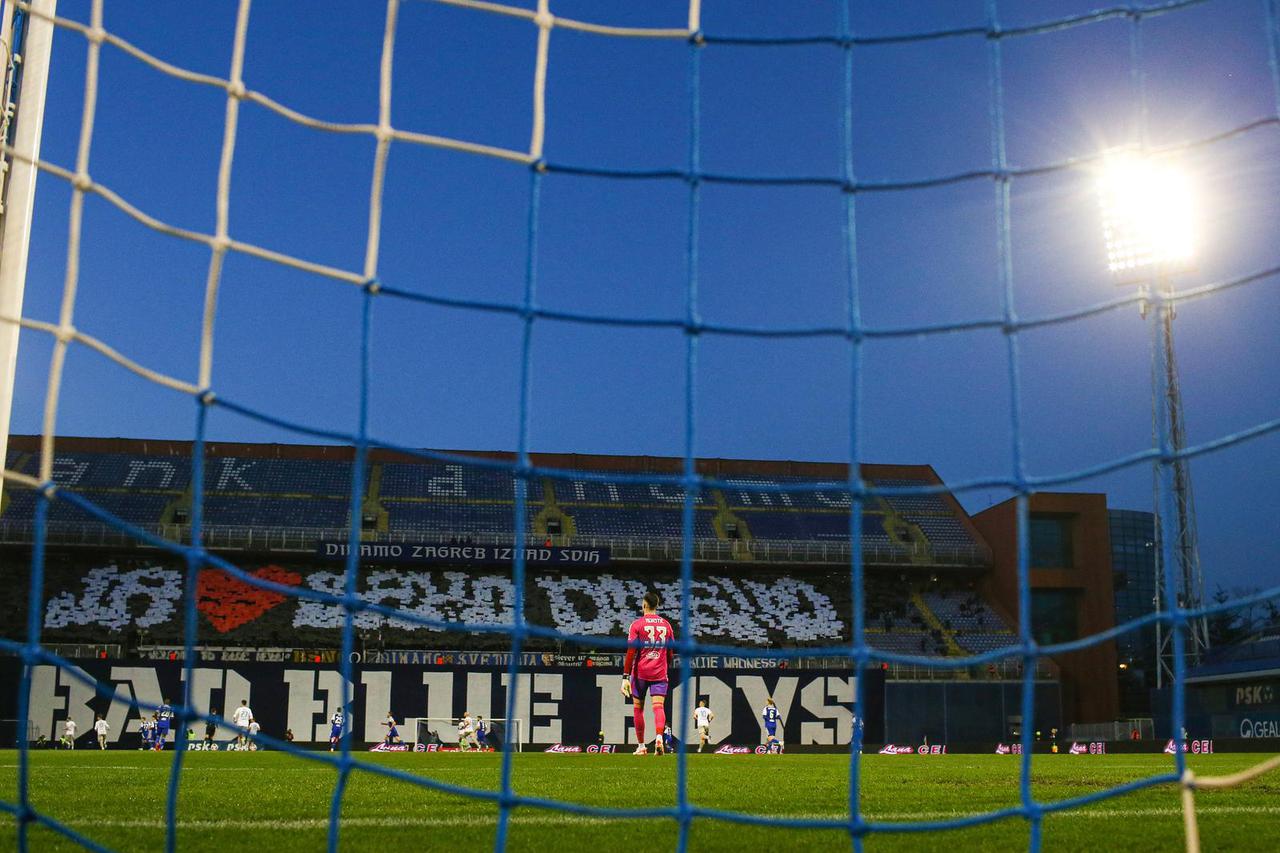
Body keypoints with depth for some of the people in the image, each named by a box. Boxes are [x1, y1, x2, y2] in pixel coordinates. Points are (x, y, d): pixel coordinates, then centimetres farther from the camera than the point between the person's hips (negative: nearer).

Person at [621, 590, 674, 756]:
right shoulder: (666, 625, 8)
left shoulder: (637, 624, -3)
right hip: (660, 673, 2)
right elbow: (670, 653, 13)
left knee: (638, 708, 11)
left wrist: (625, 677, -10)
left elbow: (631, 652, -9)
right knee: (658, 706, -5)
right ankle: (659, 737, -31)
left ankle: (641, 746, 16)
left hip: (640, 672, -2)